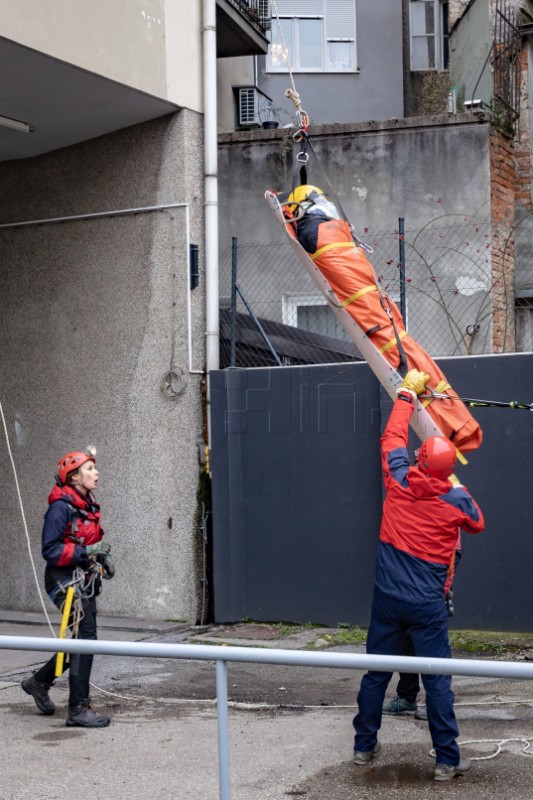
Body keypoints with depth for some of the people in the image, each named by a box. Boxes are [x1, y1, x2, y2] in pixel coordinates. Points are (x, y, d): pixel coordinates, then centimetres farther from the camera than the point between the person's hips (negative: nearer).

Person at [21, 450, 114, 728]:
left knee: (82, 641, 14)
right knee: (85, 637, -12)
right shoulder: (61, 507, -15)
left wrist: (103, 559, 6)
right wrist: (86, 552, -25)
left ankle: (39, 682, 34)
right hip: (66, 580, -9)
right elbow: (50, 550, -18)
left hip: (85, 581, 9)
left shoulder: (88, 506, 13)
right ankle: (78, 709, -6)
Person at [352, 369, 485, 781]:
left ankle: (364, 746, 25)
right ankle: (447, 760, 7)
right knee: (437, 680, 3)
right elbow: (478, 523, 15)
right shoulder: (456, 499, -8)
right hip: (428, 605, -2)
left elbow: (393, 437, 12)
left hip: (388, 597, 3)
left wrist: (407, 393, 24)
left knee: (376, 673, 13)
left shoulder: (399, 481, -5)